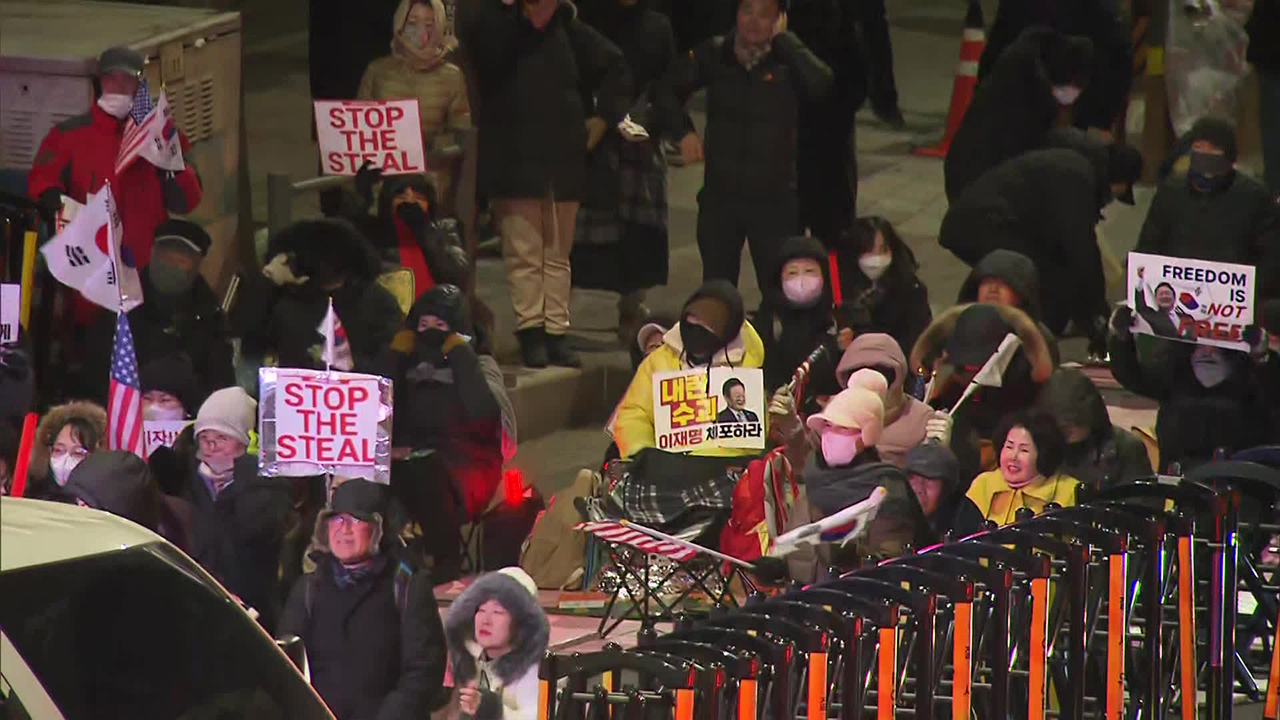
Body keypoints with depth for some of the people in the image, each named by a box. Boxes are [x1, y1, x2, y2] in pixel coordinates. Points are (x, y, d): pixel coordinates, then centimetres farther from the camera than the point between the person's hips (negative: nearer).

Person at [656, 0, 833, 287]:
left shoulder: (787, 61, -10)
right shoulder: (713, 55, -2)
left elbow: (821, 83, -32)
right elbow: (669, 90, 12)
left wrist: (783, 38, -22)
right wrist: (683, 132, -5)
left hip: (774, 199, -3)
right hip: (719, 196, 3)